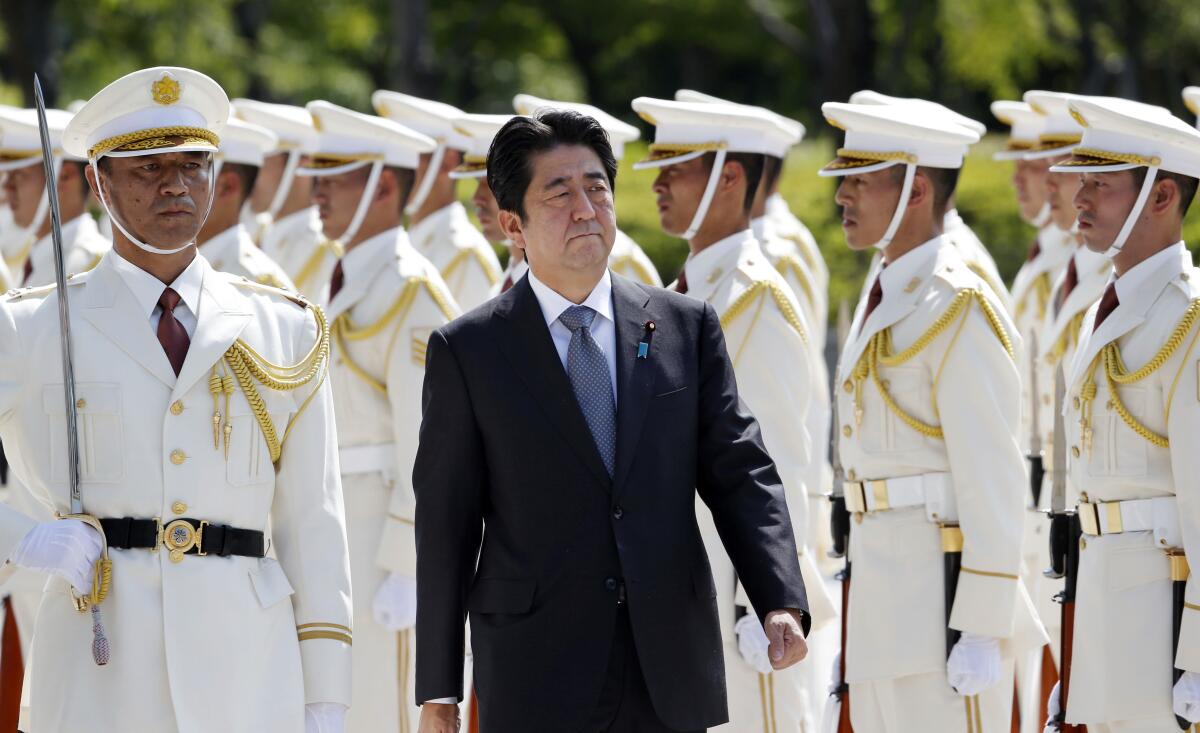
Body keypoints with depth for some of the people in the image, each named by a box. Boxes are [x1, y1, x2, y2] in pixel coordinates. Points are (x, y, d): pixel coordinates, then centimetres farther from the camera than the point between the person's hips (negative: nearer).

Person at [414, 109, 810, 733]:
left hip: (669, 681, 2)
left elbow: (740, 475, 5)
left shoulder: (687, 327, 8)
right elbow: (445, 519, 1)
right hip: (536, 682, -2)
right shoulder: (468, 351, 1)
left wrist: (781, 604, -11)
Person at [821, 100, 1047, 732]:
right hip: (883, 582, 9)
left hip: (941, 585, -9)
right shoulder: (885, 298, 15)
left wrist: (981, 631, -21)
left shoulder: (959, 310, -14)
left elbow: (994, 482, -18)